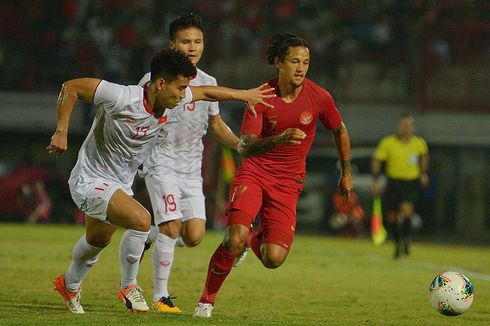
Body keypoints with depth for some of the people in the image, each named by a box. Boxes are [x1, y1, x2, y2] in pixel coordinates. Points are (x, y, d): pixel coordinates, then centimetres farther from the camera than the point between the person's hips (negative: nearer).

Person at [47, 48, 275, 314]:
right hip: (90, 180, -9)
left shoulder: (172, 99, -9)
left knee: (98, 240, 28)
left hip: (120, 184, 9)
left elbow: (206, 92, 12)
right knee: (140, 219, -27)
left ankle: (69, 285, 55)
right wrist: (61, 132, -29)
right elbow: (71, 87, -25)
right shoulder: (122, 98, -31)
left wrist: (245, 95, 17)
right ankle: (129, 287, -7)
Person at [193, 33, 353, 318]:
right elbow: (245, 147, -18)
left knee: (274, 259, -13)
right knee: (234, 238, -26)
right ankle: (207, 300, -4)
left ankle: (253, 239, 26)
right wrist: (279, 139, -36)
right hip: (254, 173, -1)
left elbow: (340, 131, 13)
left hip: (288, 182, 1)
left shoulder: (319, 97, -7)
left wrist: (347, 173, 19)